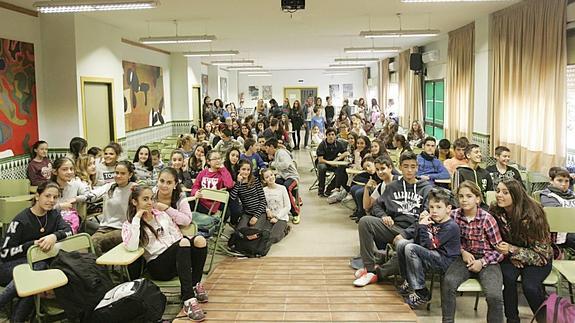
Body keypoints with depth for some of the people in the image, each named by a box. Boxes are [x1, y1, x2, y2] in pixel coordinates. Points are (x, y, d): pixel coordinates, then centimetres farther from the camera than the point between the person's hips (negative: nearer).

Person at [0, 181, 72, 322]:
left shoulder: (54, 215, 6)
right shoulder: (21, 221, -11)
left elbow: (68, 230, -12)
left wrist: (54, 236, -33)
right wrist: (32, 244, -25)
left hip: (36, 263, 4)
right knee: (39, 265, -35)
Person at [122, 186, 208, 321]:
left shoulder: (161, 213, 19)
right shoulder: (128, 225, 5)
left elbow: (187, 220, 16)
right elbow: (131, 247, -16)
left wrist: (167, 208, 9)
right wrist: (137, 219, -13)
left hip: (180, 258, 5)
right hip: (158, 265, -5)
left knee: (199, 240, -28)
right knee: (184, 242, -35)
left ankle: (194, 285, -13)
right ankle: (188, 299, -41)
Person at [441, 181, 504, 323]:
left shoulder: (487, 219, -8)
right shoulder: (454, 215, -1)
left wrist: (482, 262, -12)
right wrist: (463, 252, -4)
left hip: (487, 260, -2)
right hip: (465, 258, 2)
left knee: (494, 296, -26)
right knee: (447, 282, -28)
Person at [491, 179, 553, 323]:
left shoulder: (532, 215, -25)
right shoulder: (495, 212, -12)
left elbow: (540, 252, -19)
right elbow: (497, 241, 3)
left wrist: (512, 249, -28)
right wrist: (509, 254, -15)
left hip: (538, 259, -3)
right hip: (511, 256, 3)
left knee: (529, 286, -29)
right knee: (508, 276, -29)